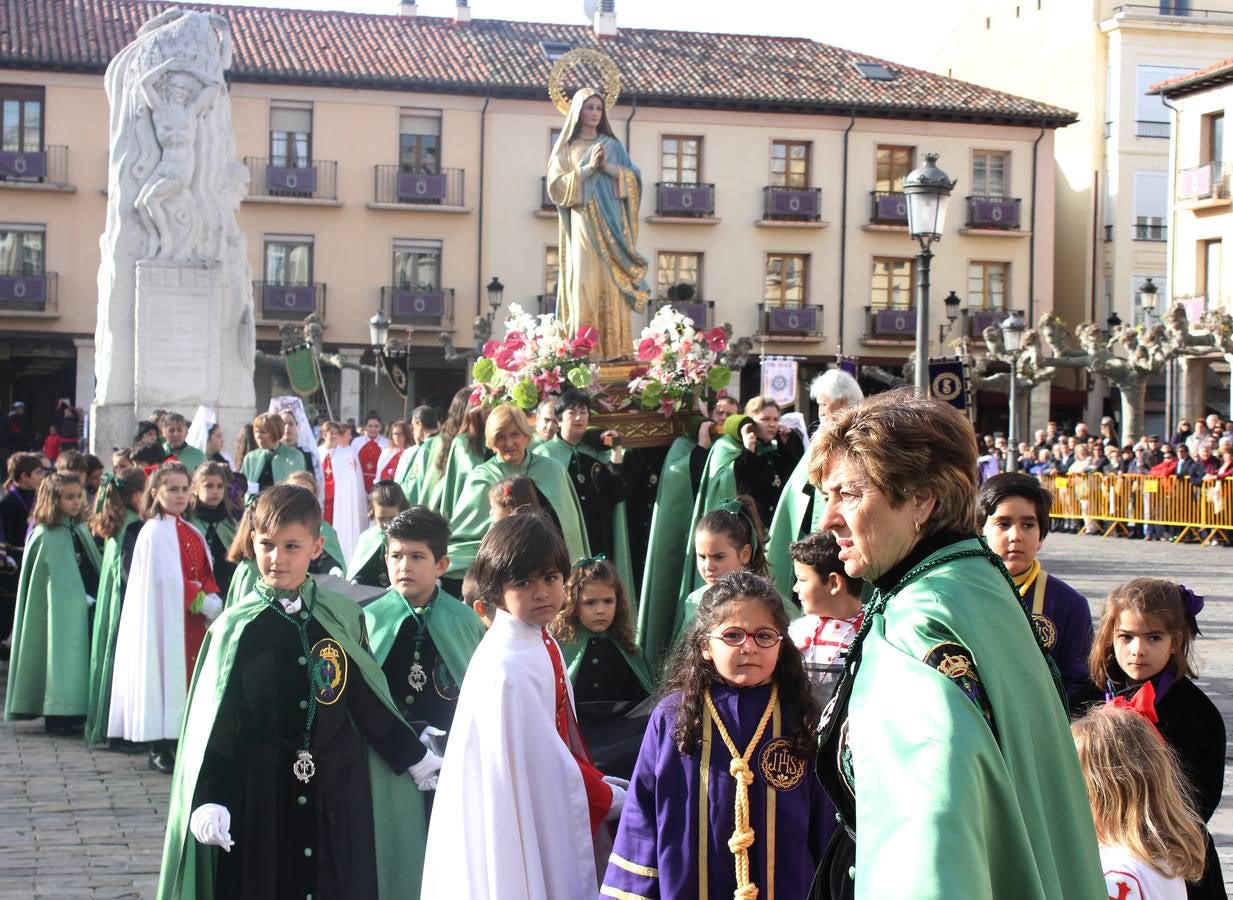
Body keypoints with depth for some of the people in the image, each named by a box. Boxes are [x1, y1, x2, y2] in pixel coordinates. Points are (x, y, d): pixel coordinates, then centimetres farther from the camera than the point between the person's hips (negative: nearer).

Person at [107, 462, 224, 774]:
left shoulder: (193, 533, 13)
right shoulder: (154, 532, -10)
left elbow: (206, 573, 12)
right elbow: (169, 580, -16)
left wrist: (213, 599, -7)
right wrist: (204, 603, -16)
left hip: (192, 622, 7)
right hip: (166, 619, -7)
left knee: (188, 677, 7)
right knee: (165, 675, -4)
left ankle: (179, 743, 13)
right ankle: (159, 749, 3)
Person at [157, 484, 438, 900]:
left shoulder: (342, 617, 1)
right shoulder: (236, 628, -4)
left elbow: (368, 702, 10)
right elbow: (215, 725, -4)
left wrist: (416, 758, 12)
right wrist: (208, 802, -14)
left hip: (337, 795, 2)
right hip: (260, 798, -2)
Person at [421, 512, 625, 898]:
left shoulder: (542, 643, 4)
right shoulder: (508, 666, -24)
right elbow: (542, 760, -21)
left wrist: (597, 783, 5)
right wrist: (611, 799, -11)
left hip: (549, 812, 9)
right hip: (519, 820, -9)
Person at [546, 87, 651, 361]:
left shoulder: (613, 145, 15)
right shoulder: (565, 148, 11)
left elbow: (635, 178, 6)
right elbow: (556, 186, -2)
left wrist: (607, 166, -9)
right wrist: (588, 168, -10)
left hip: (611, 224, 2)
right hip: (582, 226, -2)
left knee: (612, 286, -6)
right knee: (584, 285, -10)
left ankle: (615, 348, -8)